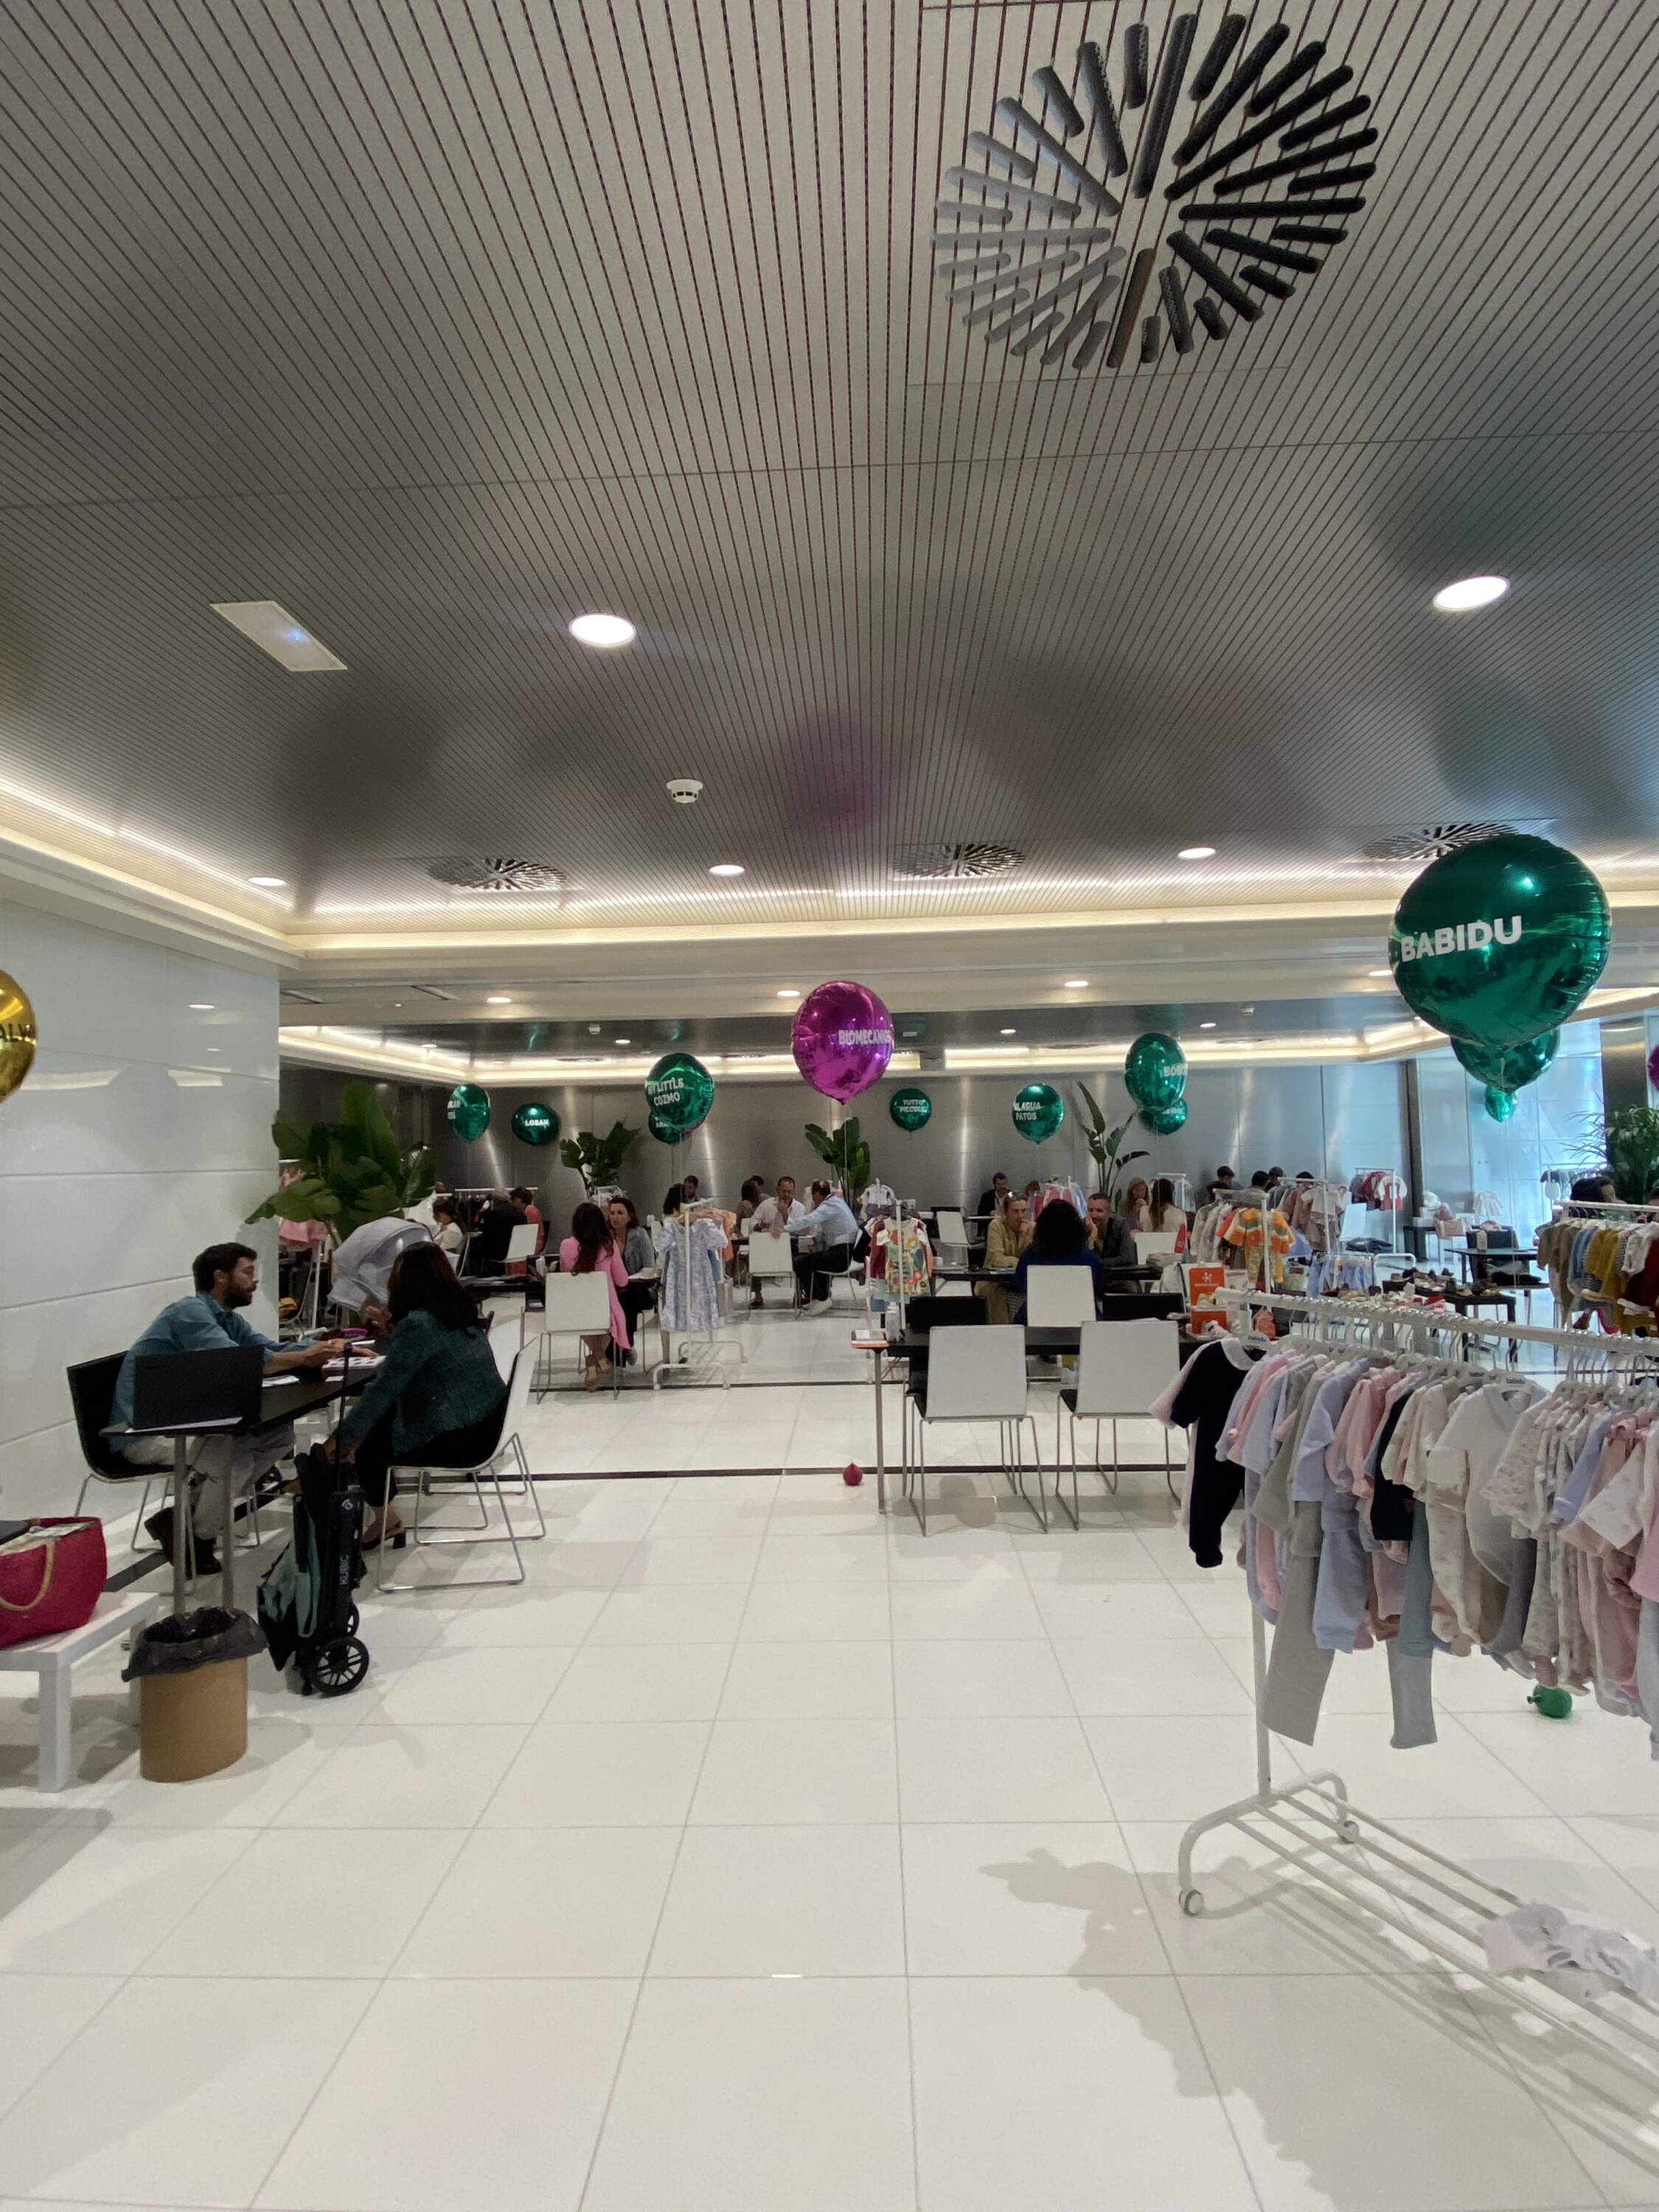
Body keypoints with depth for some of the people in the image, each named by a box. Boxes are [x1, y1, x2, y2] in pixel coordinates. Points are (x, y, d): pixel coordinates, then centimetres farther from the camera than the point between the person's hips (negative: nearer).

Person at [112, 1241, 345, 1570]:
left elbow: (272, 1351, 1)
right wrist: (303, 1358, -31)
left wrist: (320, 1348, -16)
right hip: (142, 1431, -9)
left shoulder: (228, 1319, 11)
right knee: (235, 1459, -29)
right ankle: (197, 1538, -1)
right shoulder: (190, 1312, -18)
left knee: (279, 1434, -2)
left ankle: (187, 1515, 2)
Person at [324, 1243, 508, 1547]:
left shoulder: (418, 1323, -18)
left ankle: (385, 1519, 29)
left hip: (457, 1440, -9)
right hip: (488, 1425, 9)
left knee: (366, 1445, 12)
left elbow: (384, 1389, -17)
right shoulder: (458, 1310, 9)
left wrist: (341, 1437, -7)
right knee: (379, 1423, 21)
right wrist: (391, 1330, 29)